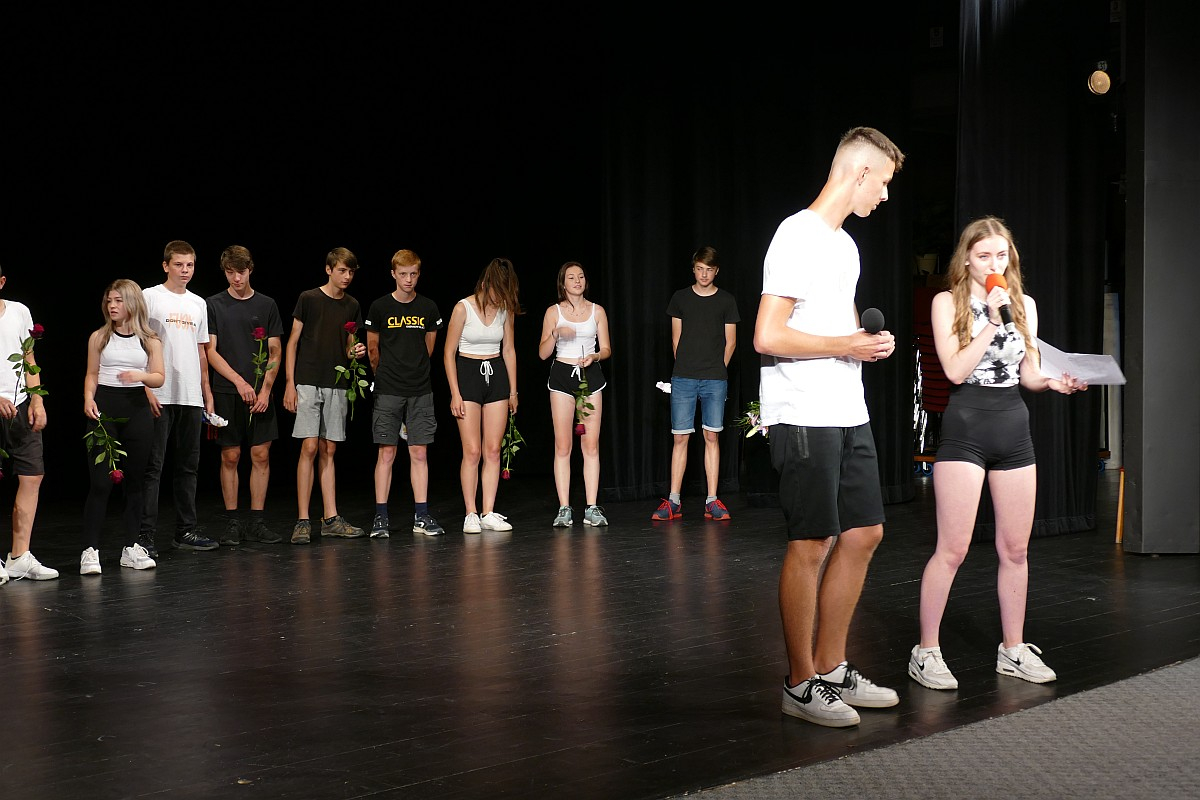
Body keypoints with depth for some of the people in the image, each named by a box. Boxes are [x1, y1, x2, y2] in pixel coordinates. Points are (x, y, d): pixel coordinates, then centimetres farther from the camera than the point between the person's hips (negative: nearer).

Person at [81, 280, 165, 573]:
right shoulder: (99, 337, 6)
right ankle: (90, 549, -7)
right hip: (104, 408, -2)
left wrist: (141, 376, -19)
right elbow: (91, 374, 9)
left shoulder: (149, 340, 7)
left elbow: (159, 378, 2)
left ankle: (131, 547, 13)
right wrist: (88, 398, -10)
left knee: (135, 480, 6)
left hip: (137, 409, 2)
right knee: (100, 481, -8)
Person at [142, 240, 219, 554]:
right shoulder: (150, 297, -1)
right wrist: (146, 387, -14)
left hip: (191, 397, 6)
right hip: (159, 395, -6)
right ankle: (146, 535, -3)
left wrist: (206, 392, 17)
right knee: (152, 466, -5)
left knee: (188, 465, 10)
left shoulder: (199, 303, 16)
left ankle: (186, 531, 19)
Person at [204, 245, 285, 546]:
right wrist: (240, 382, -12)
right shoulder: (214, 305, 3)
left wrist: (265, 390, -4)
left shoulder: (267, 305, 8)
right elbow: (210, 351, -1)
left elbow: (274, 352, 7)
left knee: (261, 455, 0)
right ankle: (232, 522, 9)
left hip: (260, 394, 2)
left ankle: (256, 522, 8)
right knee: (230, 457, 1)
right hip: (226, 393, -1)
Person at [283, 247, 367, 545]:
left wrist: (355, 352, -7)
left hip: (336, 386, 4)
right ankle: (303, 522, -7)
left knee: (328, 451, 7)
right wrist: (290, 383, -7)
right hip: (308, 383, -4)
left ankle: (331, 519, 9)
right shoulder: (309, 299, -2)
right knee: (309, 448, -9)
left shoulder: (352, 306, 11)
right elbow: (293, 342, -1)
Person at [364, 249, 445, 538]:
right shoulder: (380, 307, -1)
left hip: (420, 392, 2)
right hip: (388, 392, -2)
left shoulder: (428, 308, 6)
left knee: (419, 453, 3)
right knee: (386, 453, -1)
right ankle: (381, 517, 5)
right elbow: (372, 349, 9)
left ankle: (421, 517, 8)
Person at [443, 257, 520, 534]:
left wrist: (513, 390, 12)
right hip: (468, 374, -4)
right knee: (472, 451, -8)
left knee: (493, 451, 2)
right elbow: (449, 352, -7)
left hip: (497, 376, 4)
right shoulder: (463, 308, -10)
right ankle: (470, 515, -1)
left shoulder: (506, 309, 3)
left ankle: (489, 513, 5)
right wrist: (455, 393, -10)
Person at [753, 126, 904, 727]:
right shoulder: (799, 236, -12)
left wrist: (870, 341, 7)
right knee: (812, 543, -5)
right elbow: (768, 336, -20)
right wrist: (850, 345, -13)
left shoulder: (844, 244, 19)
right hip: (803, 416, -10)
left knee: (863, 533, 11)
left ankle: (832, 670, 22)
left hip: (847, 416, 10)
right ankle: (801, 685, 6)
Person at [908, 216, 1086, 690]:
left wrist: (1054, 382, -5)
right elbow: (955, 370, -12)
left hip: (1014, 429, 5)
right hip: (965, 429, -5)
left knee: (1016, 549, 9)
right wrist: (993, 322, -14)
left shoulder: (1024, 304, 12)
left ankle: (1013, 650, 21)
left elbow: (1028, 374, 15)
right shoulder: (947, 302, -2)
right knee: (953, 549, -7)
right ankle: (926, 652, 2)